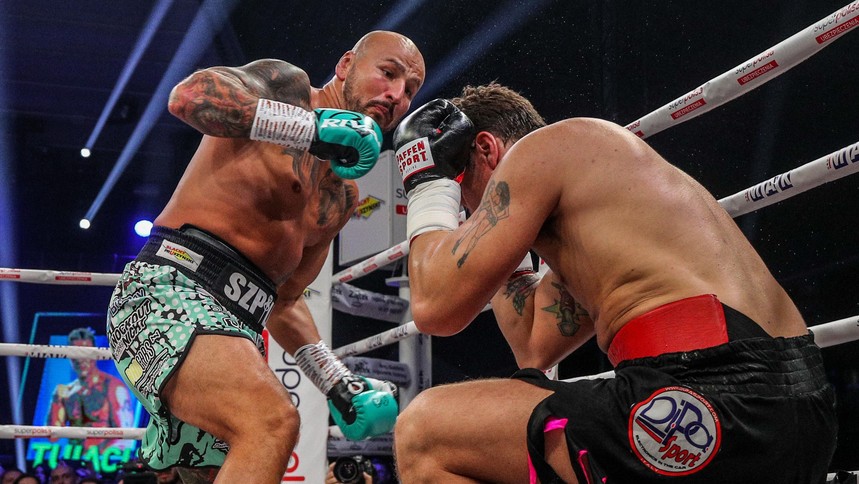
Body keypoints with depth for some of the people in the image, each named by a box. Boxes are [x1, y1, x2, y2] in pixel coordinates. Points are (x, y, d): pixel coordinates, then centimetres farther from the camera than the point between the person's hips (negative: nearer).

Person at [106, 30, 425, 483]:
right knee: (273, 421, -32)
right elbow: (188, 95, -21)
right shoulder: (288, 85, 1)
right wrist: (315, 128, -25)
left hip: (235, 323, 9)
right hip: (171, 288, -9)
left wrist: (338, 385, 17)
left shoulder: (344, 195, 22)